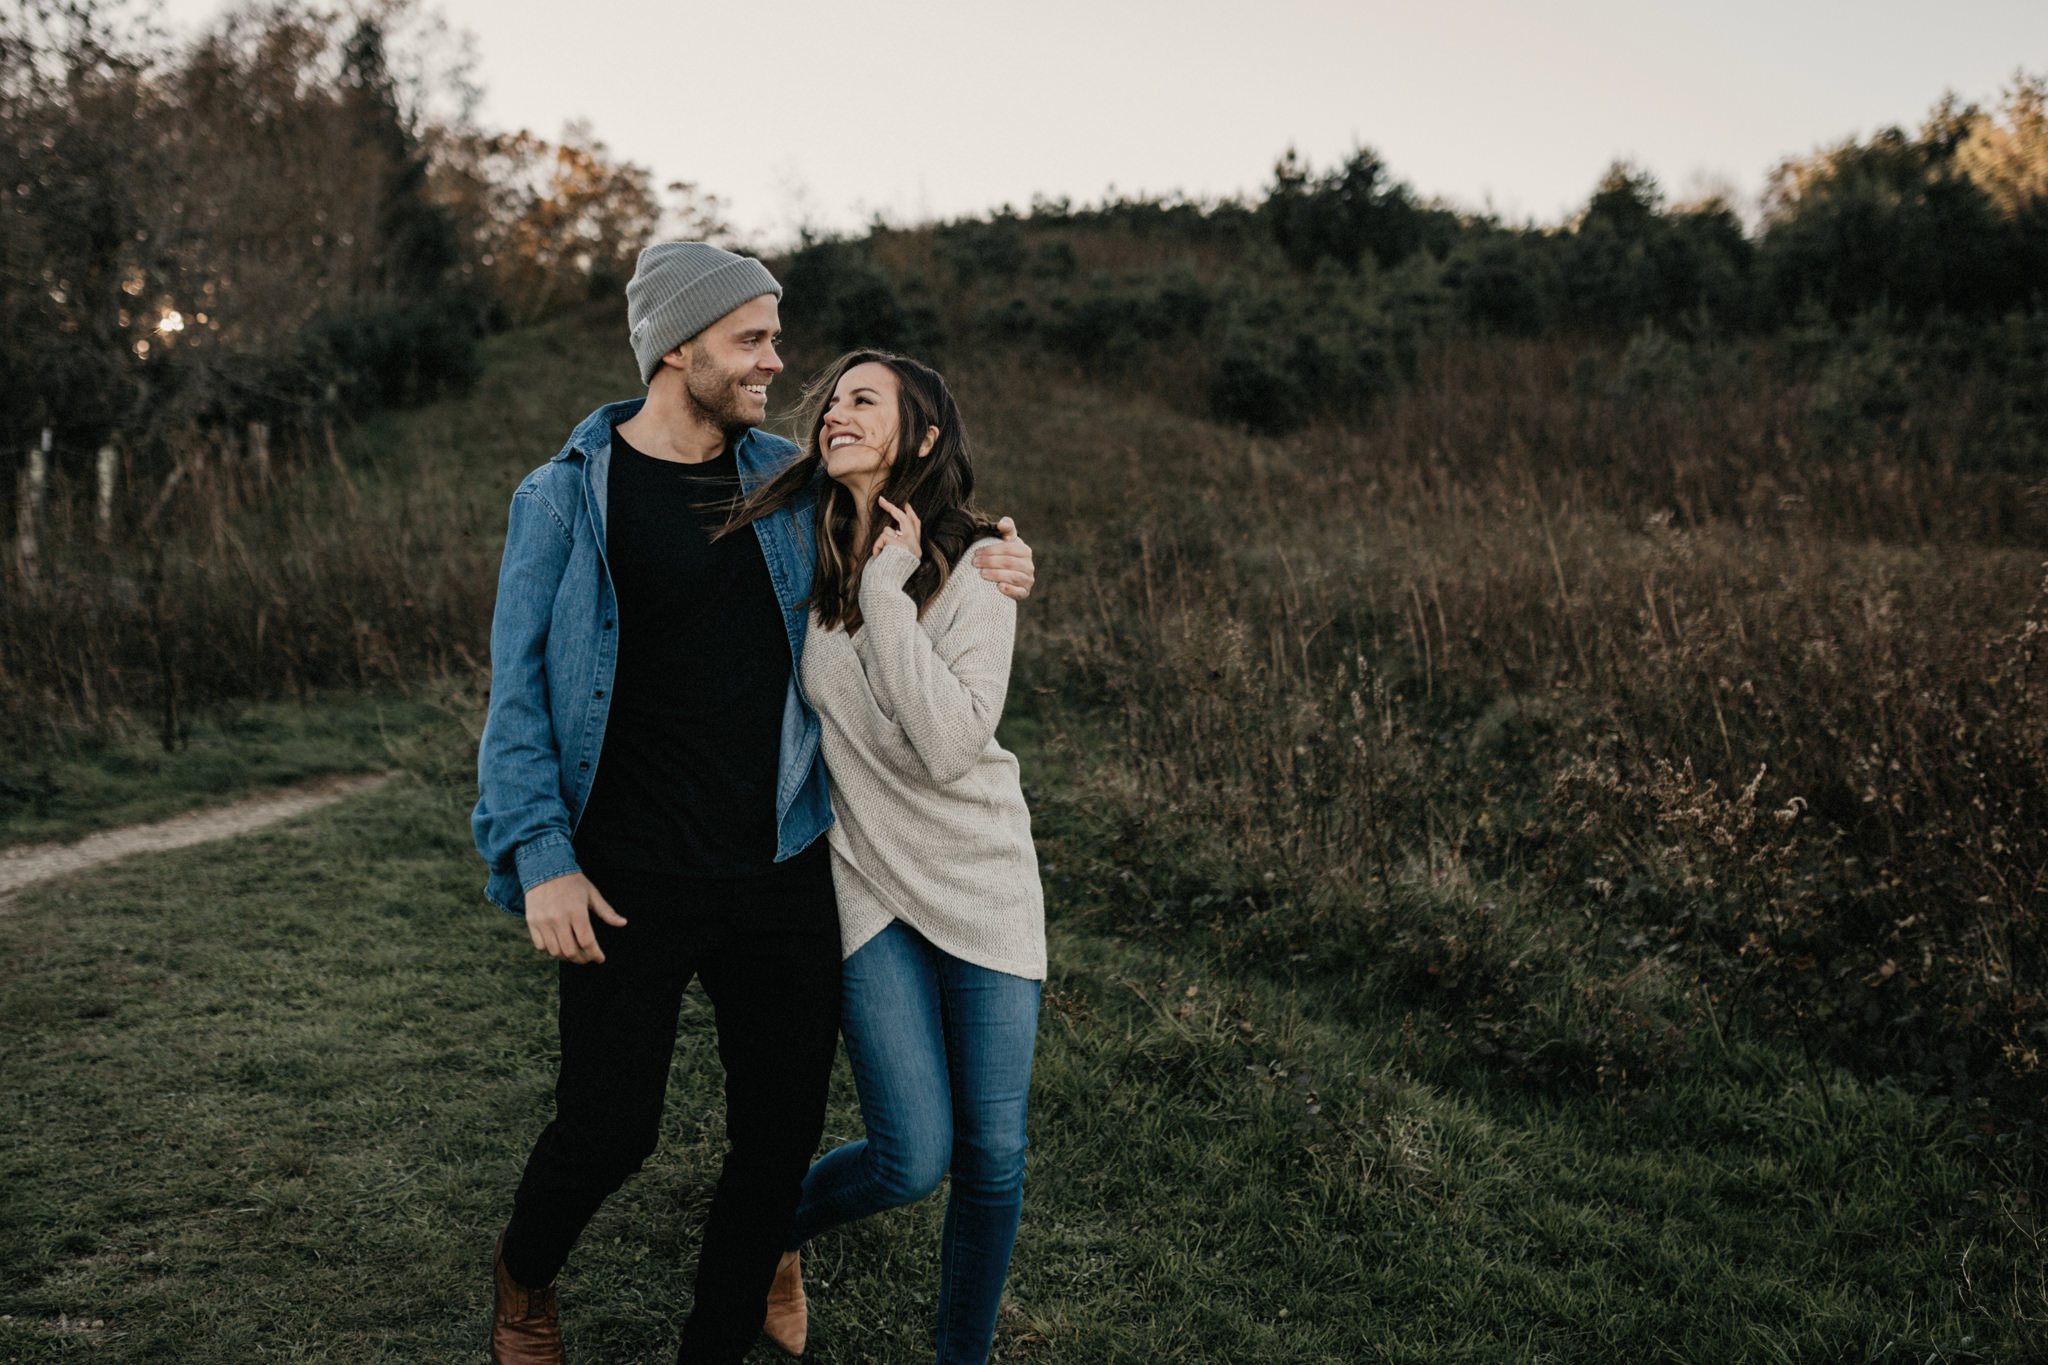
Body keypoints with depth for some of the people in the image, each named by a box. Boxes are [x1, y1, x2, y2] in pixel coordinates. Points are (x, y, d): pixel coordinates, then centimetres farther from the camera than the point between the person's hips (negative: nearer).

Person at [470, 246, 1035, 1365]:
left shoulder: (788, 483, 7)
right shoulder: (566, 497, -4)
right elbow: (519, 693, -4)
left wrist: (980, 569, 4)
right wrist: (541, 858, -13)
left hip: (782, 872, 4)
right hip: (631, 884, -4)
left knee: (780, 1136, 7)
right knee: (608, 1129, 3)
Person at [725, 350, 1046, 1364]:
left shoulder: (976, 566, -9)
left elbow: (947, 746, -22)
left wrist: (886, 592, -21)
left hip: (984, 880, 0)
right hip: (867, 880, 0)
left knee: (994, 1154, 4)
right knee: (914, 1157, -4)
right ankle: (773, 1233, 27)